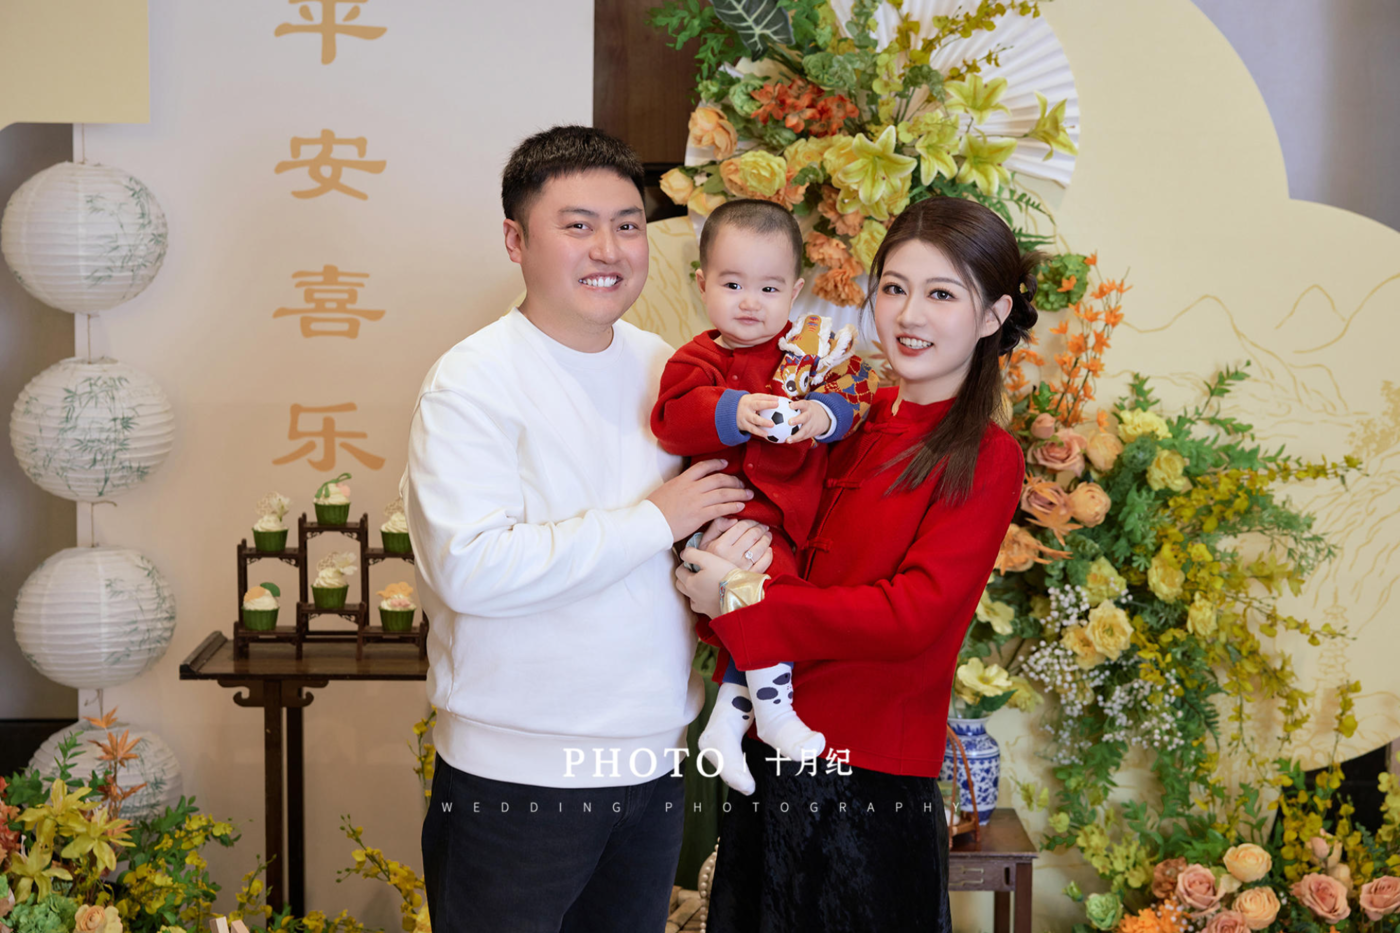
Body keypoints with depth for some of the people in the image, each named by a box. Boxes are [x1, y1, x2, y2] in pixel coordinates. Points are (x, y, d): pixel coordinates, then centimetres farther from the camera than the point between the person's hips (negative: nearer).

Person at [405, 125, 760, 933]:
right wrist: (653, 521, -20)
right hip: (517, 775, -6)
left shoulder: (662, 365, 8)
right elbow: (470, 566, -25)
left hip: (652, 767, 6)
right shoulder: (473, 381, -13)